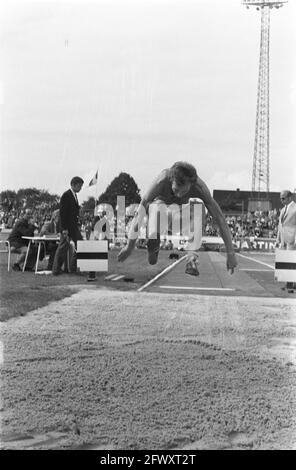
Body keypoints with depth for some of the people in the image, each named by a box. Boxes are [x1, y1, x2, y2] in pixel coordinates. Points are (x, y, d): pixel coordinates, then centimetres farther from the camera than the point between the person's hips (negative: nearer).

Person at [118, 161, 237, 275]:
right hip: (160, 201, -2)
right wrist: (129, 247, -34)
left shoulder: (199, 186, -37)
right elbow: (139, 214, -37)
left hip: (182, 206, 2)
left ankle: (192, 259, -30)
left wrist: (230, 253, -33)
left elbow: (220, 219, -32)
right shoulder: (162, 181, -42)